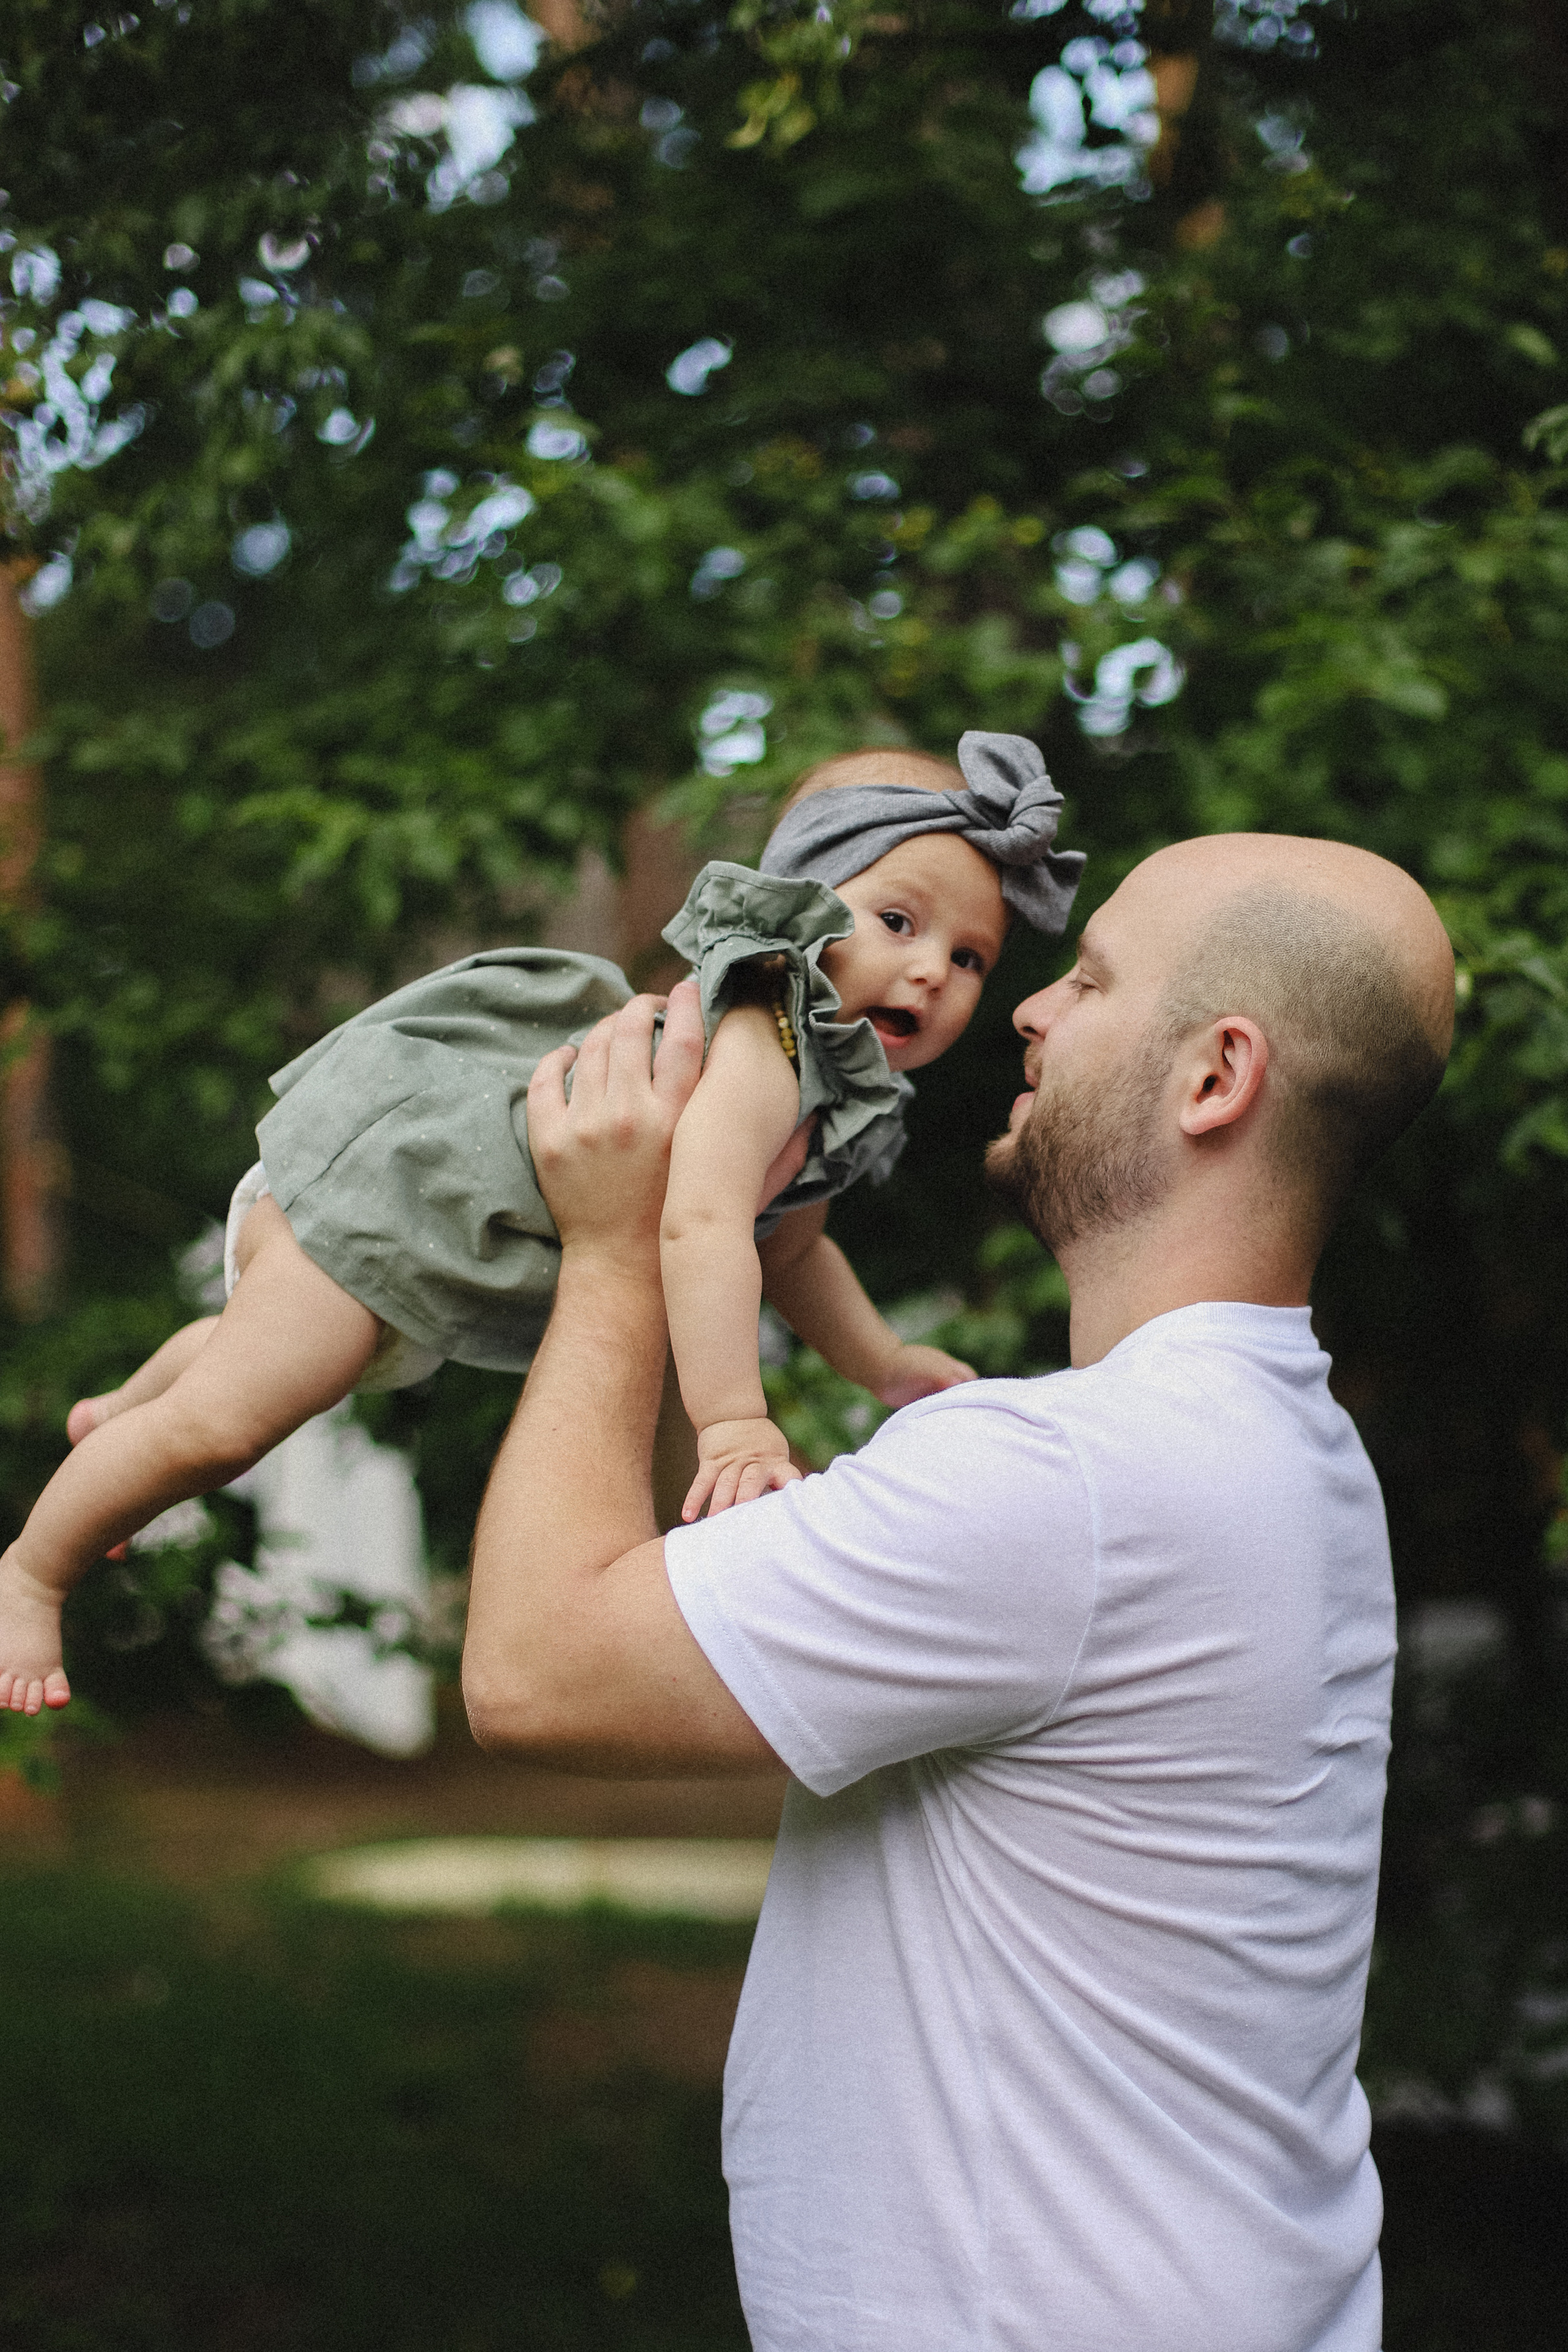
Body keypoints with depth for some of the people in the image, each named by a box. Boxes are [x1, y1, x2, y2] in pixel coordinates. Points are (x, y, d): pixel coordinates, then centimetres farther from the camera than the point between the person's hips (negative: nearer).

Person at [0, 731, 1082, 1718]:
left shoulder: (841, 1105, 2)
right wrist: (735, 1424, -48)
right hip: (384, 1181, -10)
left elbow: (787, 1244, 19)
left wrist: (885, 1363, 11)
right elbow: (702, 1223, -44)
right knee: (223, 1421, -15)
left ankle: (120, 1416, 61)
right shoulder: (760, 1042, -30)